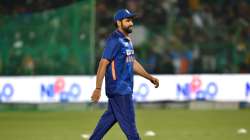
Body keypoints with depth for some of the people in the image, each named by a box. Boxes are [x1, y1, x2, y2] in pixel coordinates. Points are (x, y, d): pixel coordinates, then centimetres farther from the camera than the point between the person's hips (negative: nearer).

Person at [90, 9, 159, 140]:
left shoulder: (127, 40, 15)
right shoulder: (114, 40, -14)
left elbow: (133, 63, 25)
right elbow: (103, 64, -19)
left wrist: (150, 77, 23)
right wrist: (98, 89, -25)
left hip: (125, 88, 9)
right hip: (118, 89, -9)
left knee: (110, 118, 13)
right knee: (128, 120, -5)